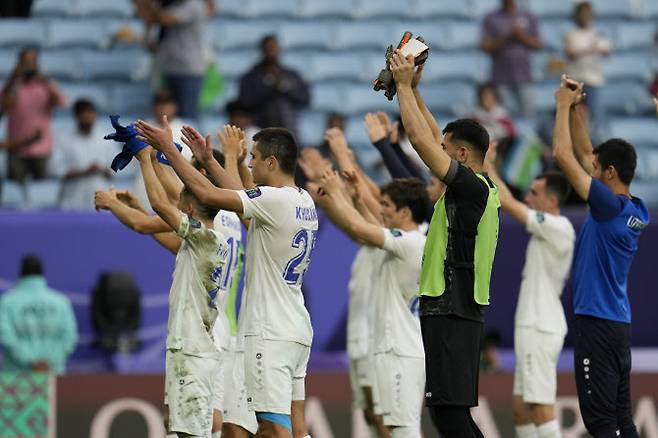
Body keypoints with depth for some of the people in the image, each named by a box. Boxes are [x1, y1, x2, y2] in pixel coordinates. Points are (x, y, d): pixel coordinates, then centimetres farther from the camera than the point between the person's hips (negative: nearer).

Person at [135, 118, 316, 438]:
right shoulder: (304, 202, 12)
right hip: (298, 330, 9)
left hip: (271, 333, -9)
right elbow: (244, 195, 28)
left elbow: (207, 194, -15)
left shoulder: (275, 200, -15)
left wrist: (168, 149, -5)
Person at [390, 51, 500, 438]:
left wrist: (404, 84, -6)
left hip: (450, 314, -10)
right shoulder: (480, 189, 14)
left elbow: (422, 140, -16)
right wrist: (412, 90, 27)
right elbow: (434, 140, 26)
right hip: (456, 309, 10)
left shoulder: (471, 187, -12)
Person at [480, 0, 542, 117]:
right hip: (501, 76, -1)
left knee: (527, 112, -7)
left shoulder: (528, 17, 11)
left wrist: (522, 36, -9)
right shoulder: (491, 20, 7)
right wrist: (506, 38, -14)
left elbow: (538, 45, 8)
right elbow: (485, 46, -3)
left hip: (523, 76, 1)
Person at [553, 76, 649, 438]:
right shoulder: (636, 211, 9)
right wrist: (573, 109, 16)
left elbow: (563, 155, -15)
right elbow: (584, 155, 19)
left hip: (597, 323, -9)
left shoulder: (611, 206, -16)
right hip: (617, 323, 9)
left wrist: (564, 106, -4)